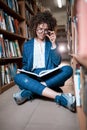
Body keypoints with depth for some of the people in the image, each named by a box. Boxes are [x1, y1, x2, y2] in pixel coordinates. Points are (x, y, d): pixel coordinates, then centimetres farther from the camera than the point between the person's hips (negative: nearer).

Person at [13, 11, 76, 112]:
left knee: (68, 69, -27)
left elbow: (57, 62, 1)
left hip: (49, 75, 1)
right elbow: (25, 64, 16)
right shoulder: (27, 45, 13)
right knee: (18, 77, -32)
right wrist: (22, 71, -7)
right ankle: (60, 97, -42)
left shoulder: (51, 43, 12)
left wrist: (53, 44, -7)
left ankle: (29, 92, -34)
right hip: (33, 76, 0)